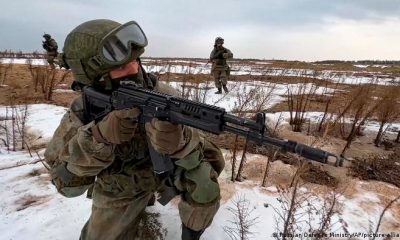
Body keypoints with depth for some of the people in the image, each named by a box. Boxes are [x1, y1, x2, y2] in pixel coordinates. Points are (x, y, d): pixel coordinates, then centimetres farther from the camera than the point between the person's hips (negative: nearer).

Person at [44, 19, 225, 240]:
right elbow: (67, 183, -25)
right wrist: (99, 137, -42)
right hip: (121, 189, 2)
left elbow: (200, 153, -28)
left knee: (205, 171, -25)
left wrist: (176, 140, -52)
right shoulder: (82, 114, -20)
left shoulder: (161, 95, -24)